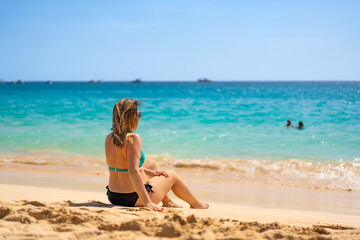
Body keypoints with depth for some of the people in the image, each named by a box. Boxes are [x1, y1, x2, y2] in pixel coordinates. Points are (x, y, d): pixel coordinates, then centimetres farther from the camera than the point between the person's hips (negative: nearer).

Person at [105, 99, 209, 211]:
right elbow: (133, 171, -31)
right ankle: (195, 204, 42)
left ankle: (167, 202, 46)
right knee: (172, 175, 19)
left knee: (152, 165, 30)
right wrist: (147, 202, -29)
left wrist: (150, 172, 20)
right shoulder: (133, 138, -23)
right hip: (134, 199, -8)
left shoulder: (109, 138, 1)